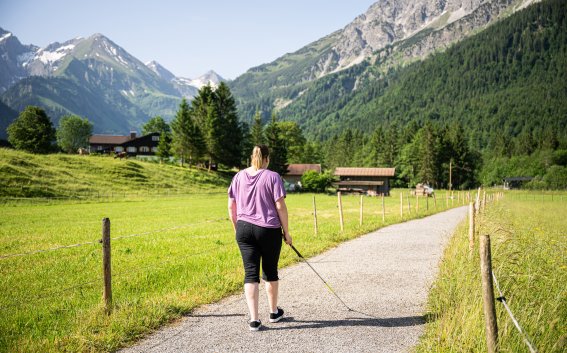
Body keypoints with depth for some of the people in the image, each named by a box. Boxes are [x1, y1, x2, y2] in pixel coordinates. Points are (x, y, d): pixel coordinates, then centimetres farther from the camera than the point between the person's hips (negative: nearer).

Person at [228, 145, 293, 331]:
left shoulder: (239, 176, 4)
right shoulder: (272, 177, -7)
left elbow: (231, 207, 7)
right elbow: (280, 207, -10)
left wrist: (237, 228, 18)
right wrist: (286, 232, -1)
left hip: (244, 230, 2)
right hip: (269, 230, -2)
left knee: (251, 273, 3)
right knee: (270, 272, 14)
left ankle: (254, 319, -3)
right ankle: (274, 312, 31)